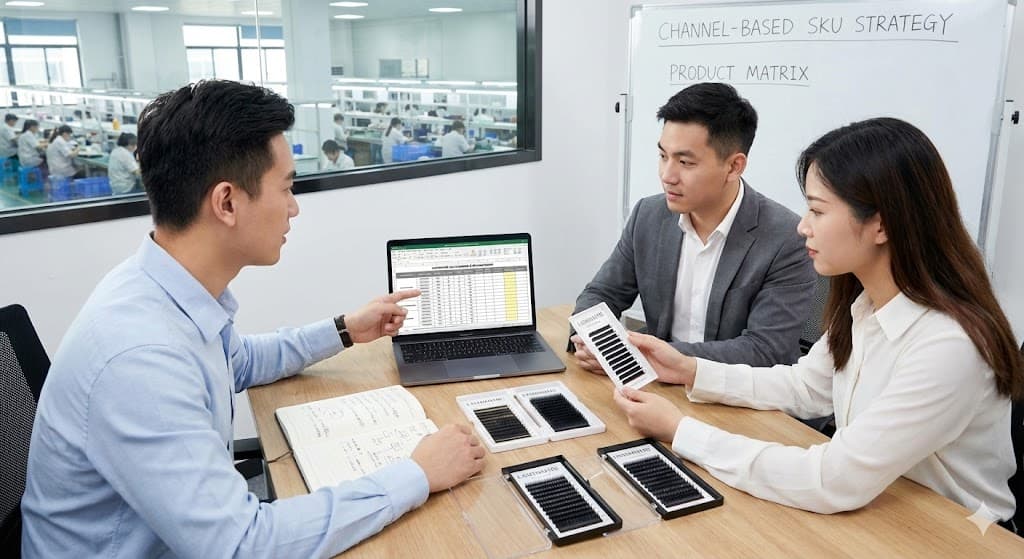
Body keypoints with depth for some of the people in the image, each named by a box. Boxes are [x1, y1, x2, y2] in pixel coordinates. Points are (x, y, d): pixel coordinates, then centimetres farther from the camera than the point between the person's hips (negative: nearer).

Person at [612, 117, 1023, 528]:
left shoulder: (948, 347, -28)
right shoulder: (863, 303, -4)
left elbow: (831, 484, -28)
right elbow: (805, 387, 10)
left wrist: (679, 430, -23)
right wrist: (691, 371, -1)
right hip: (868, 510, 6)